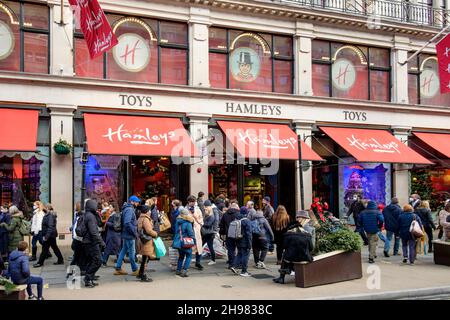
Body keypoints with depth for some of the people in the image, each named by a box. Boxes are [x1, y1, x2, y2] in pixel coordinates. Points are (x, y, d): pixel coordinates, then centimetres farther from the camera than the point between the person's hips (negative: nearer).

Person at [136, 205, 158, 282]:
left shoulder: (140, 218, 14)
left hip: (142, 239, 10)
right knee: (145, 258, -3)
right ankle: (143, 276, 3)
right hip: (147, 241, -10)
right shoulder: (145, 219, -18)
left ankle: (140, 274, 25)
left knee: (145, 258, 18)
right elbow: (149, 231, -23)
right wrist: (156, 234, -6)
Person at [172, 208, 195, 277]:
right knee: (189, 256, 6)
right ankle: (184, 270, -4)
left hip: (178, 242, 6)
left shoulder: (177, 222, 2)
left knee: (181, 256, 20)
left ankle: (178, 270, 22)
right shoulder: (188, 223, -16)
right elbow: (191, 234, -13)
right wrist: (194, 241, -3)